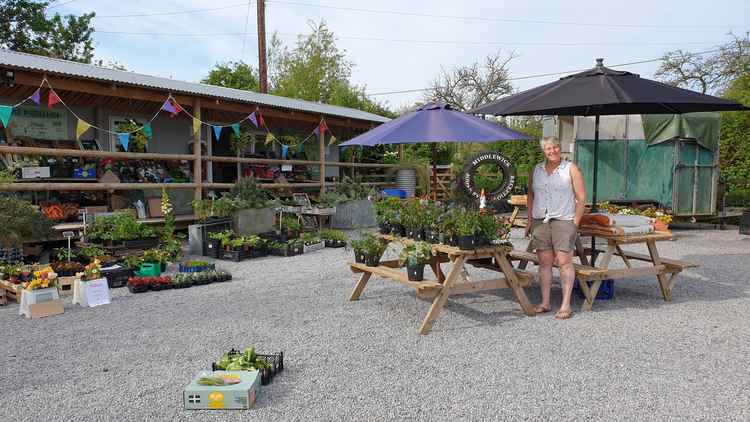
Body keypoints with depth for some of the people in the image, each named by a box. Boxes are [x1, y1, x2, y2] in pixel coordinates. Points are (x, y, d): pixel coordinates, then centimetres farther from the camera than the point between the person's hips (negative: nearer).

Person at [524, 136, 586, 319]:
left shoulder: (571, 169, 1)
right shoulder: (536, 170, 12)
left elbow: (581, 198, 0)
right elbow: (530, 195, 19)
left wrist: (575, 222, -7)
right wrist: (530, 220, 13)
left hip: (563, 220, -4)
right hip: (540, 220, 4)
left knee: (564, 261, -7)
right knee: (544, 261, 5)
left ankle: (566, 305, -1)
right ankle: (545, 303, 12)